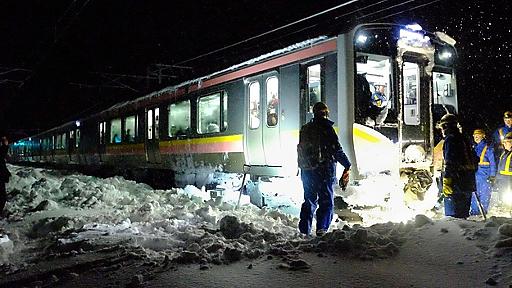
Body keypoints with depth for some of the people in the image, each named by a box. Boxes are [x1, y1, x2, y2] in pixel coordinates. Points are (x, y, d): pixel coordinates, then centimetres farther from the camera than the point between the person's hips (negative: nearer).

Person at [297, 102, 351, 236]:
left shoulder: (304, 129, 10)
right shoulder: (326, 127, -9)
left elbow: (301, 149, 15)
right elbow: (336, 149, -12)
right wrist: (347, 165, -5)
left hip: (307, 171, 6)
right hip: (324, 170, -6)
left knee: (309, 200, 15)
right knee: (326, 201, 2)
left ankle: (304, 230, 15)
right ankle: (322, 229, -8)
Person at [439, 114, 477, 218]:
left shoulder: (450, 139, -8)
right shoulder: (464, 139, 19)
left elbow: (449, 162, -18)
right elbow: (474, 160, 22)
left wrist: (446, 182, -22)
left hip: (456, 182, -9)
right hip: (468, 182, 9)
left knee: (452, 215, -8)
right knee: (463, 213, 17)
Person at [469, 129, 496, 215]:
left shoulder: (487, 148, -4)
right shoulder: (474, 148, 13)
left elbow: (492, 162, -6)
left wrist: (492, 175, -11)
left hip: (485, 175, -6)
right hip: (474, 175, 6)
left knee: (484, 194, -1)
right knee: (474, 194, 7)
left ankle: (483, 211, 7)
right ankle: (474, 211, 14)